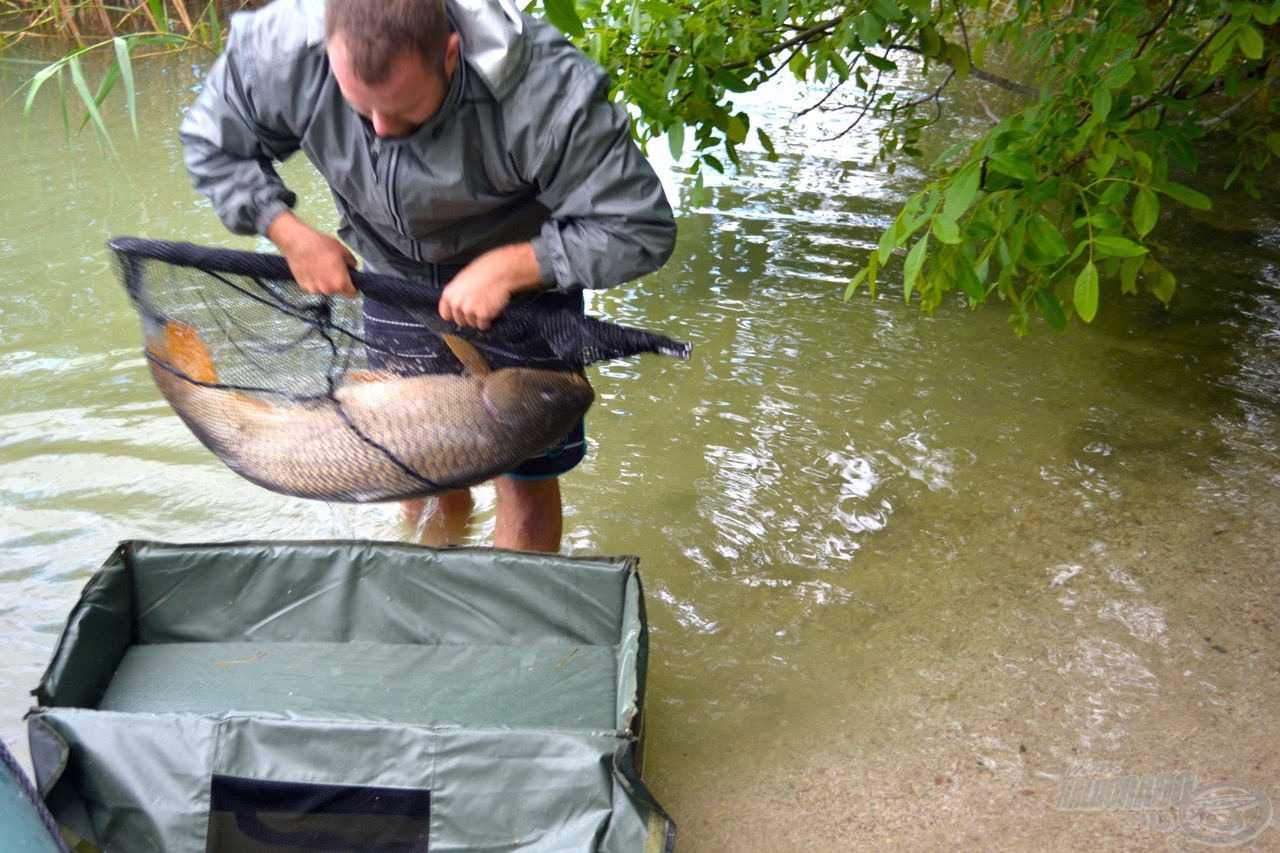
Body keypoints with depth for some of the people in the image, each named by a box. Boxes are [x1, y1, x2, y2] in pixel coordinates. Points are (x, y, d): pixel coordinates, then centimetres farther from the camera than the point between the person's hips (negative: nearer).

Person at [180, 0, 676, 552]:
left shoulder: (545, 92, -37)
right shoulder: (281, 51, -25)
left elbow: (640, 228, -29)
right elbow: (211, 143, -4)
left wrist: (507, 268, -34)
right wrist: (290, 234, -19)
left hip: (525, 277, -3)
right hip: (394, 279, 4)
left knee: (525, 473, 1)